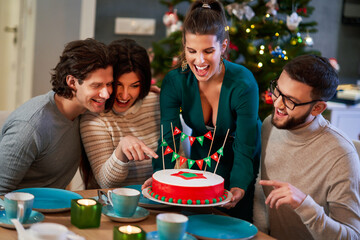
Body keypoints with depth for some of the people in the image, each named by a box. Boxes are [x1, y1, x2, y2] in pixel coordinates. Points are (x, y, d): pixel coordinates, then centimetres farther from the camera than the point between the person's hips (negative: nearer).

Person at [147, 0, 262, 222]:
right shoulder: (175, 82, -19)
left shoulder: (243, 84, -27)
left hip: (245, 168, -2)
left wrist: (238, 188, -44)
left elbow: (245, 149, -27)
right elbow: (168, 138, -21)